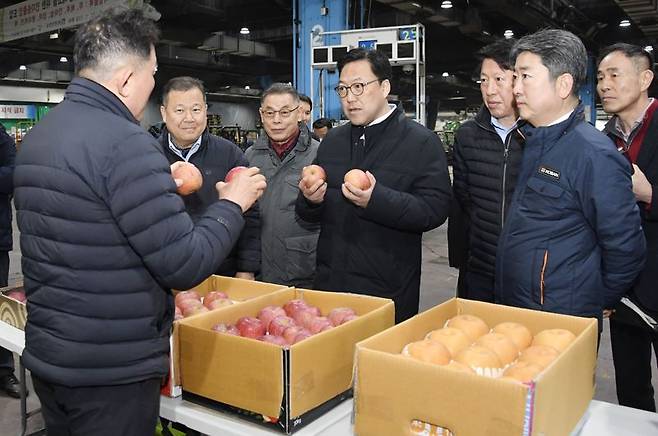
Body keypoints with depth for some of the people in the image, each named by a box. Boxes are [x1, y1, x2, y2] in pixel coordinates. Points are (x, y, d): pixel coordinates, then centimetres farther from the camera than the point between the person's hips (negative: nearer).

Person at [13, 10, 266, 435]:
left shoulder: (38, 136, 7)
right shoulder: (125, 143, -22)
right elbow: (185, 265, -22)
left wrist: (159, 190, 17)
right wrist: (233, 203, -8)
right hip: (111, 369, -8)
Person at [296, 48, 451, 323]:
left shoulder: (422, 142, -5)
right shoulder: (332, 141, 11)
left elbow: (436, 209, -15)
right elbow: (310, 215, 16)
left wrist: (378, 200, -28)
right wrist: (310, 200, -8)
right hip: (329, 281, 5)